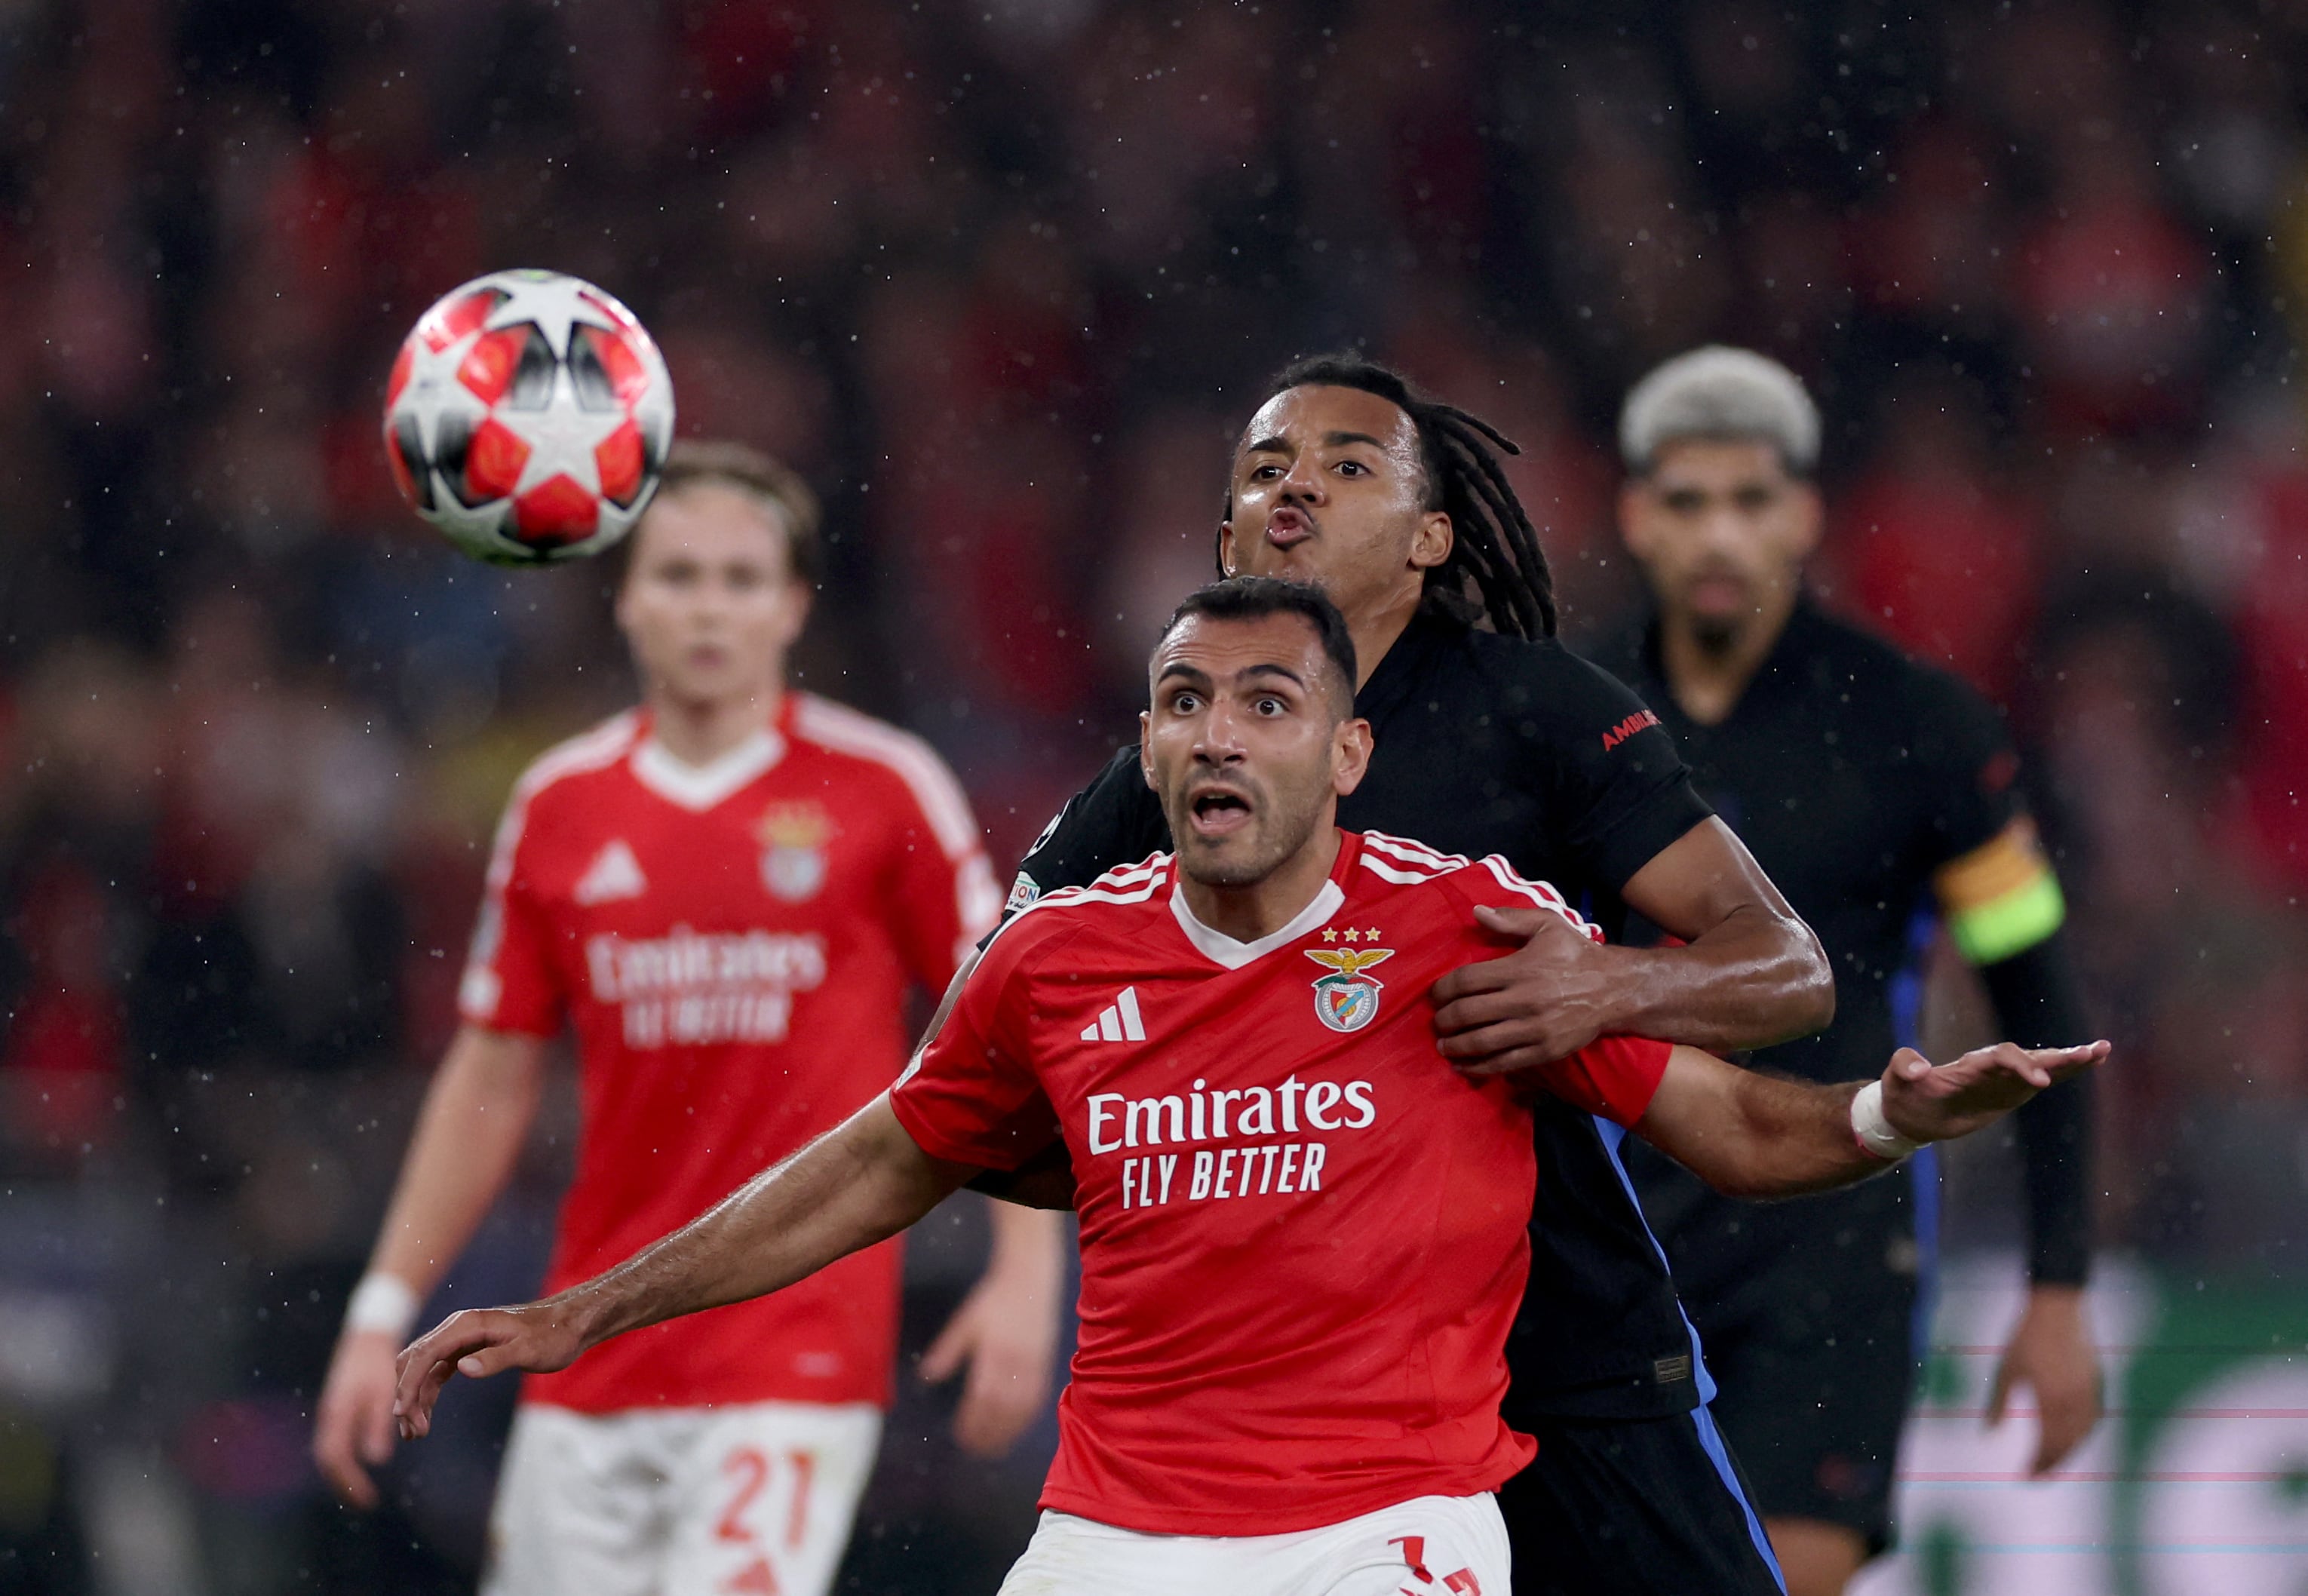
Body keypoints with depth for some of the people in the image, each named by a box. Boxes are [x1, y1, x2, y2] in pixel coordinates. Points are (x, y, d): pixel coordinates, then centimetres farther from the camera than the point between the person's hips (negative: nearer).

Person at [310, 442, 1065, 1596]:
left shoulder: (882, 790, -1)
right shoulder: (558, 807, 8)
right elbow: (492, 1081, 14)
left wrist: (1025, 1275, -8)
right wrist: (384, 1312, 10)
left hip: (800, 1359, -4)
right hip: (591, 1367, 4)